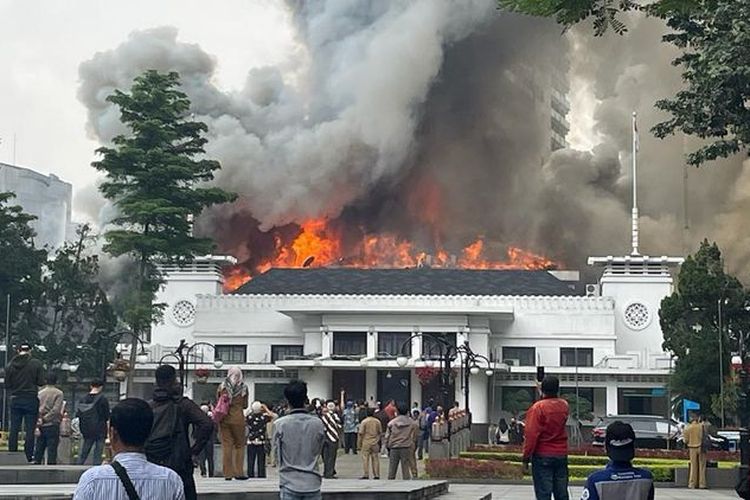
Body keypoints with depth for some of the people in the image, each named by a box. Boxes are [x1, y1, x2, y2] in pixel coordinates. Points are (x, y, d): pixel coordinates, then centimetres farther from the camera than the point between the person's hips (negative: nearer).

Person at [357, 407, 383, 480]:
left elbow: (360, 434, -7)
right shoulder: (377, 422, 2)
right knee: (375, 459, 8)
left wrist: (359, 444, 0)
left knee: (365, 459, -1)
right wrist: (378, 442, 20)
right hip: (375, 444, 3)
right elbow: (380, 433, 9)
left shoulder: (364, 422, -8)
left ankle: (366, 475, -6)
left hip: (366, 443, -3)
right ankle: (376, 475, 8)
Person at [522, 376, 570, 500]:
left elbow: (531, 435, -15)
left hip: (542, 456, -5)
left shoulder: (537, 408, -14)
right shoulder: (564, 406, 3)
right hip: (561, 455, 5)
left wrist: (526, 458, -10)